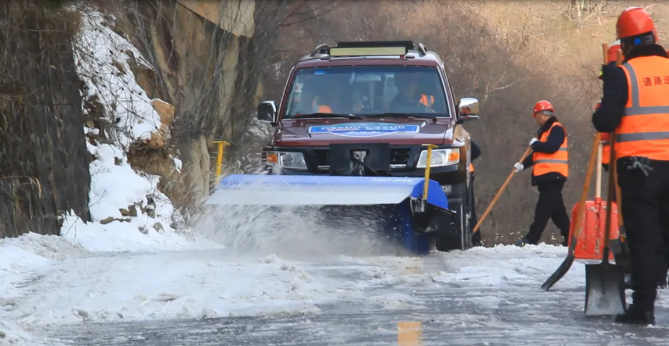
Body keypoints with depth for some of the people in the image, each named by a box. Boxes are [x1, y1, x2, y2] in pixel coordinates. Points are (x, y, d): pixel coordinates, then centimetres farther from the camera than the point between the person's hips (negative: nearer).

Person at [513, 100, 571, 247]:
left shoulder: (556, 129, -7)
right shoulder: (544, 130, 23)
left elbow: (551, 147, -22)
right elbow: (538, 154, 24)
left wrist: (535, 144, -6)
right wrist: (523, 164, 11)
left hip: (553, 175, -10)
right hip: (545, 176, 10)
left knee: (544, 208, -12)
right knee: (556, 209, 9)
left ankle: (531, 238, -16)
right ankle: (569, 237, 12)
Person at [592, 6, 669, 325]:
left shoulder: (622, 74, -7)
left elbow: (605, 122, -10)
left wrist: (598, 115, 12)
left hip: (638, 165, -3)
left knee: (643, 236, -1)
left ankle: (643, 307, -1)